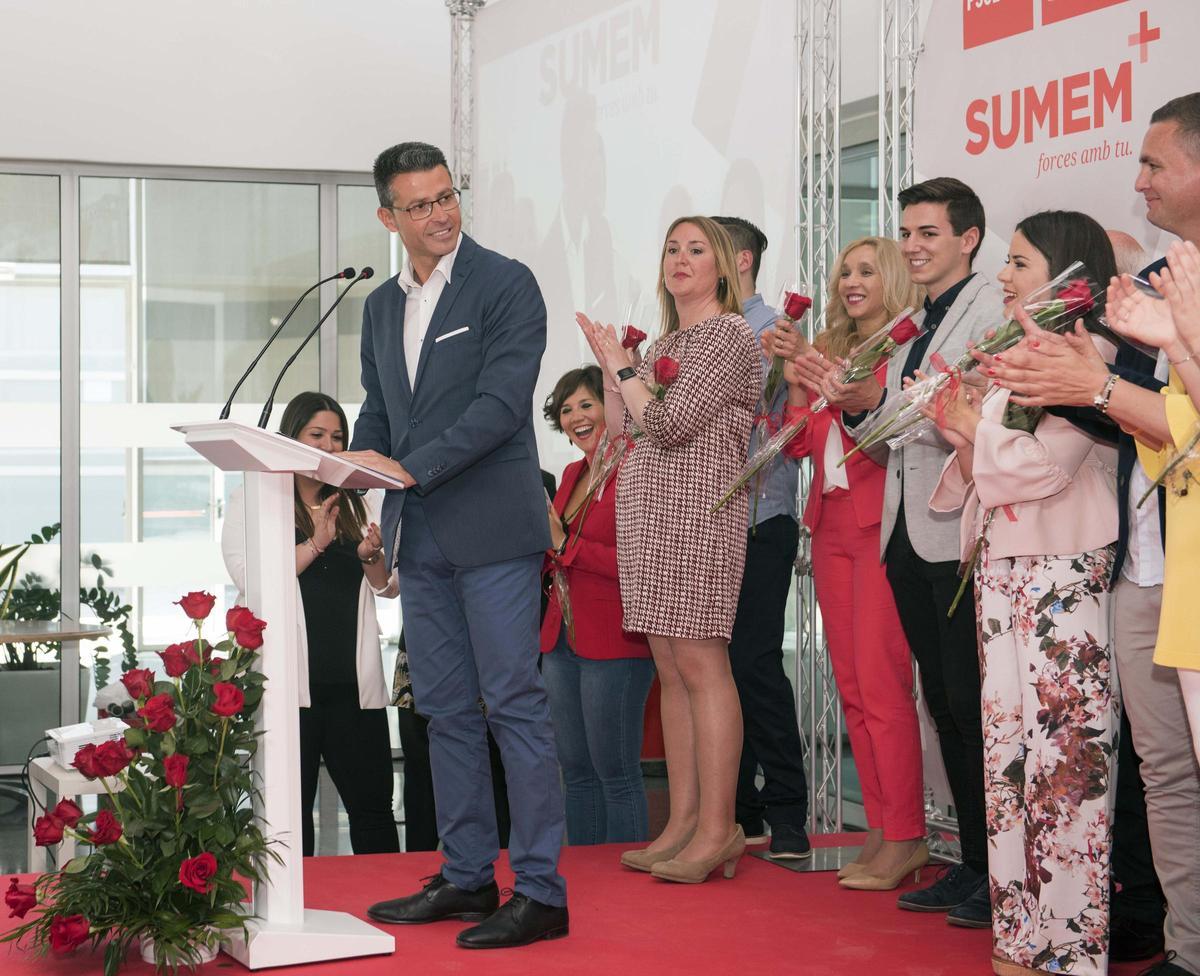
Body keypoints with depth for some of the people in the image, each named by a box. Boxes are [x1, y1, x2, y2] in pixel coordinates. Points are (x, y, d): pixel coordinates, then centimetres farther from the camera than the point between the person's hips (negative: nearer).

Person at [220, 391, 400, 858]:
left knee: (373, 808, 2)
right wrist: (315, 544, -13)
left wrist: (373, 558, -6)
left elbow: (390, 588, 15)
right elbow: (249, 578, -8)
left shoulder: (362, 503, 17)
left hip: (354, 682, 3)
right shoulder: (251, 503, 6)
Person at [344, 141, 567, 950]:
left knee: (515, 703, -6)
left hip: (491, 526, -7)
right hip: (420, 537, 7)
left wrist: (414, 466, -22)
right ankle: (468, 876, 20)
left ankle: (542, 890, -2)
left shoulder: (506, 284, -6)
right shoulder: (382, 307, 16)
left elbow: (500, 402, -15)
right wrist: (362, 458, -3)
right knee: (447, 709, 11)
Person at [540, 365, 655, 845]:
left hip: (614, 642, -8)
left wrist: (564, 544, -17)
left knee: (616, 773, -3)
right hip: (562, 639, 9)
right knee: (576, 770, 13)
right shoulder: (572, 474, 14)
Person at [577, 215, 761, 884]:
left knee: (701, 662, -10)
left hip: (698, 508, -8)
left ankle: (718, 830, -9)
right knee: (671, 666, 7)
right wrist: (609, 363, 11)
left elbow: (668, 422, -13)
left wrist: (622, 364, -1)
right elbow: (623, 426, 18)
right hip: (647, 507, 8)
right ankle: (684, 822, 10)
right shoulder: (666, 344, 21)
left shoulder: (730, 334, -5)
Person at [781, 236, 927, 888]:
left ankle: (904, 836, -5)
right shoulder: (827, 351, 17)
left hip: (882, 525, -7)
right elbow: (800, 444, 13)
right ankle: (880, 830, 12)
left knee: (881, 683, -10)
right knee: (852, 686, 7)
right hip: (832, 528, 7)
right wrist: (796, 384, -1)